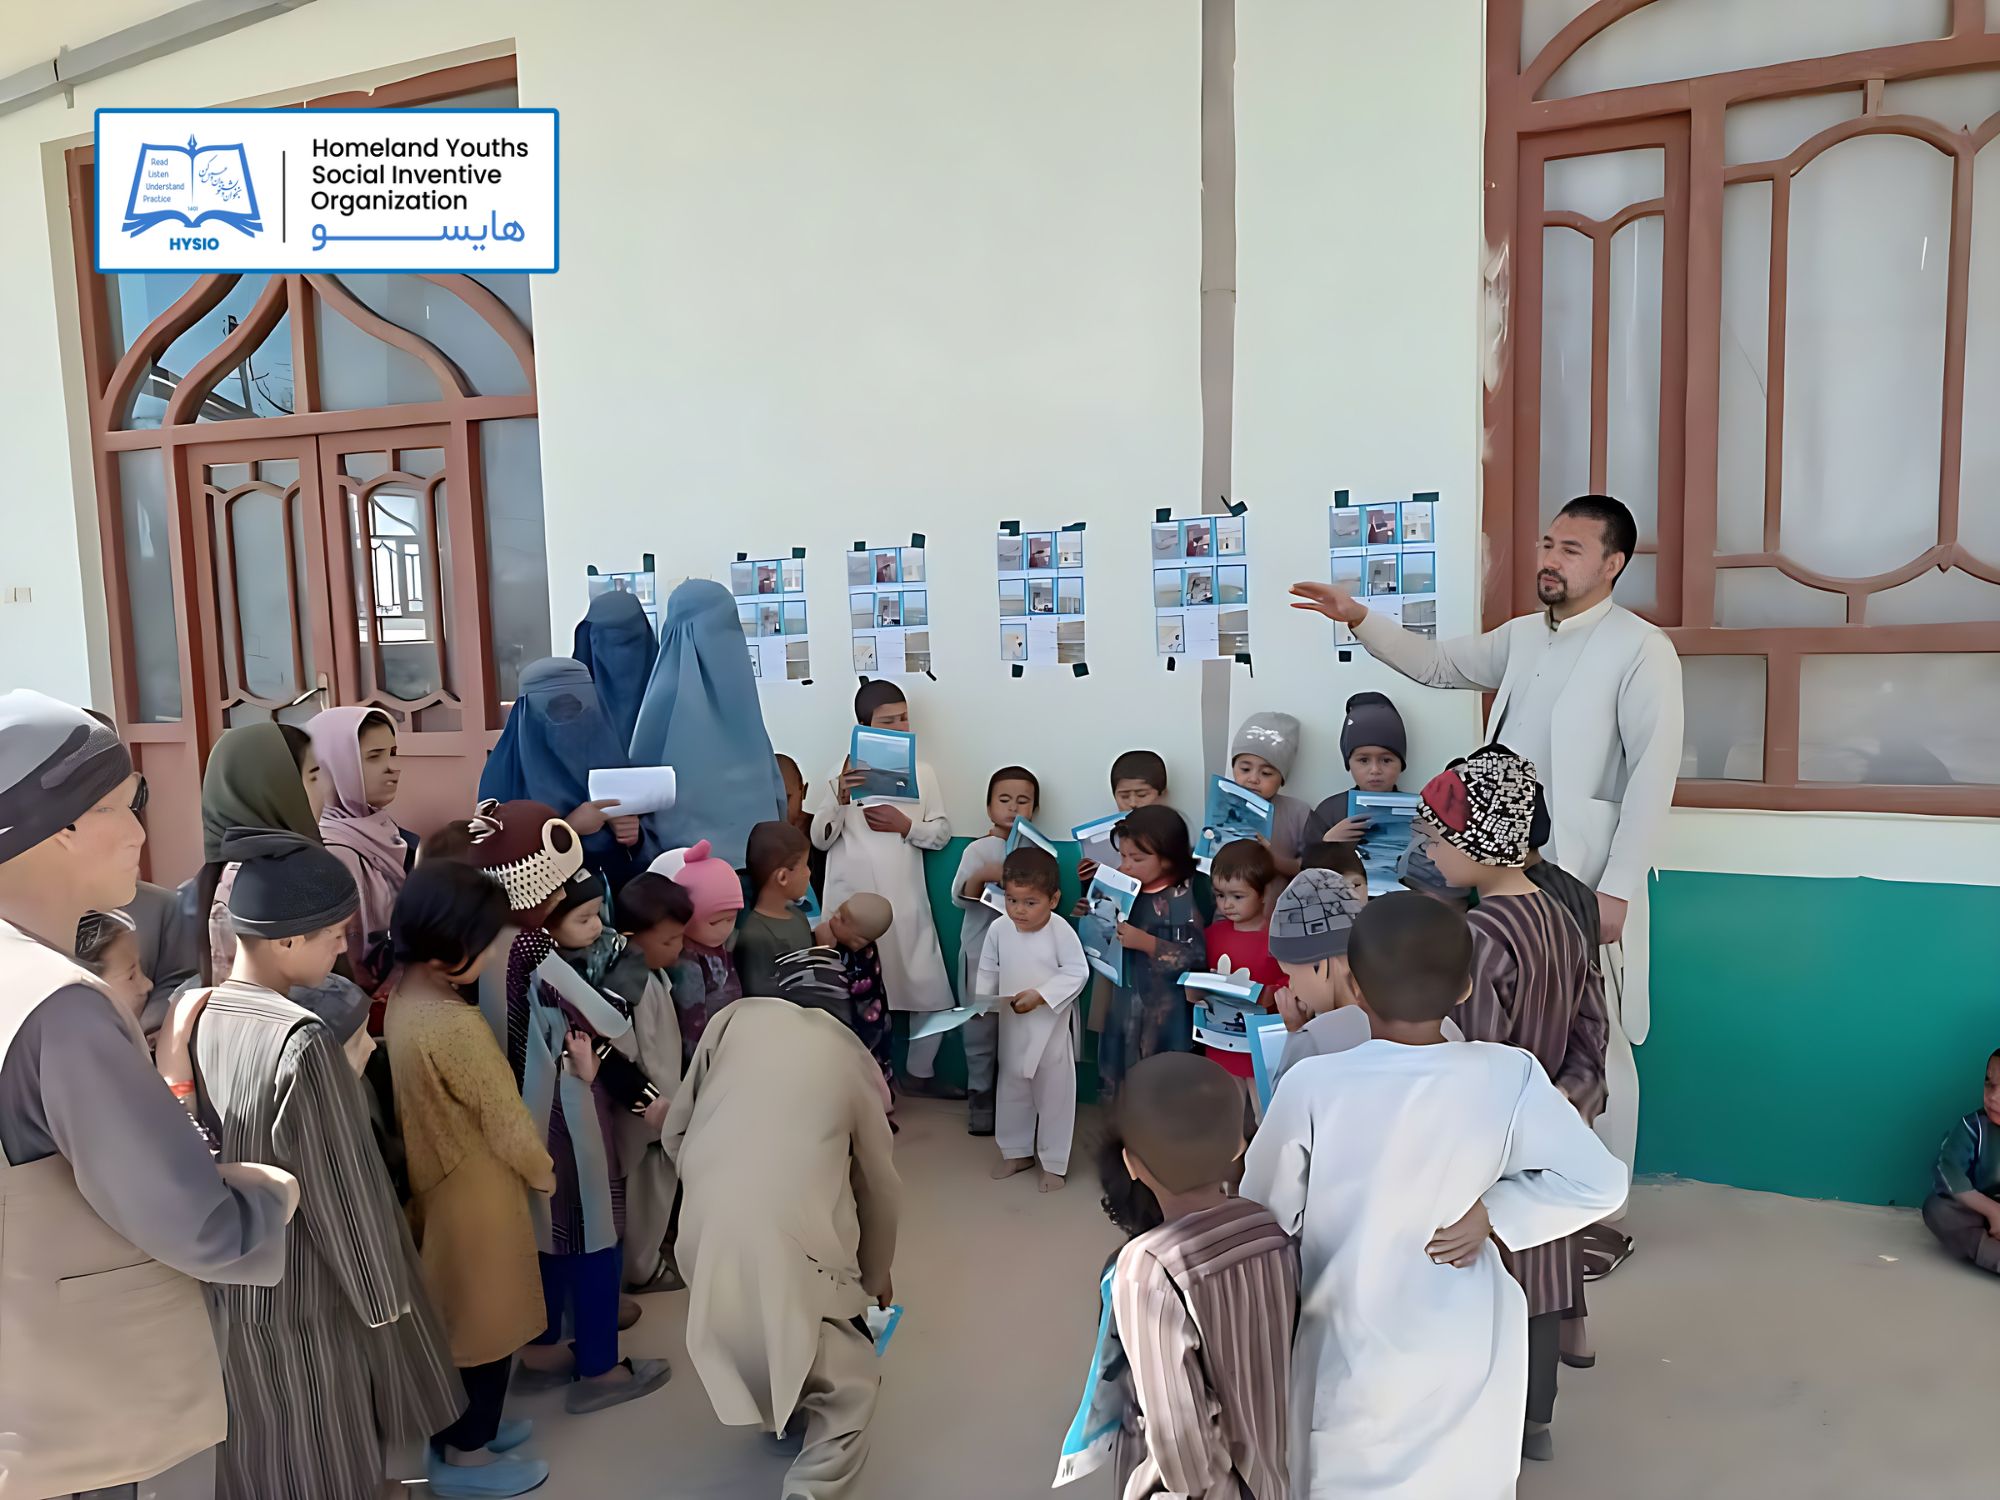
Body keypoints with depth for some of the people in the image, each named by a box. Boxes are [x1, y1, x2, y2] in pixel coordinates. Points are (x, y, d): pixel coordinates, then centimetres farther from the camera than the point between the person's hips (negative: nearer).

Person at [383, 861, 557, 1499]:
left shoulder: (403, 998, -4)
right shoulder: (456, 1026, -32)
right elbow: (504, 1119, -21)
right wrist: (543, 1170, -5)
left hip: (436, 1178, 8)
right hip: (478, 1189, -8)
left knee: (454, 1312, 24)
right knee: (483, 1318, 11)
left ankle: (461, 1425, 42)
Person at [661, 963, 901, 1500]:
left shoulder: (737, 1017, 12)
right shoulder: (853, 1056, 13)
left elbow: (676, 1132, 14)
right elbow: (879, 1186, 22)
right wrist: (877, 1274, 39)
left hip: (703, 1234, 3)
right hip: (795, 1244, -3)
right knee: (848, 1394, 13)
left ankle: (787, 1413, 52)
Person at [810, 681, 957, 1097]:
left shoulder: (922, 771, 8)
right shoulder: (844, 771, 1)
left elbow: (943, 833, 7)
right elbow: (820, 839, -3)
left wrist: (906, 826, -11)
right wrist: (840, 798, -19)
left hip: (906, 903, 3)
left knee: (933, 997, 6)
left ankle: (918, 1074, 28)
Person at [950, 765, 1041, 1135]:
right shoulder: (979, 850, -6)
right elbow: (960, 898, -16)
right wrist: (981, 877, -33)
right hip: (983, 954, -2)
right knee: (981, 1028, 5)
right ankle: (980, 1097, 19)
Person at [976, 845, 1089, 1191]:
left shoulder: (1061, 931, -19)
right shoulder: (998, 930, -7)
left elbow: (1077, 972, -16)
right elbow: (988, 970, 3)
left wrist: (1040, 995, -25)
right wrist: (982, 1000, -13)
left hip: (1051, 1027, -4)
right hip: (1011, 1026, 4)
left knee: (1054, 1094, 8)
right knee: (1011, 1090, 19)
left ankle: (1054, 1163, 23)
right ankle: (1016, 1151, 38)